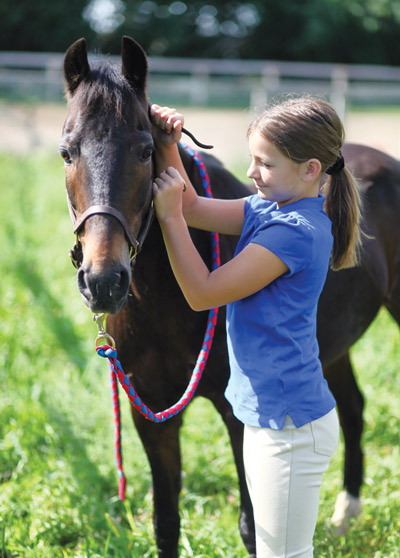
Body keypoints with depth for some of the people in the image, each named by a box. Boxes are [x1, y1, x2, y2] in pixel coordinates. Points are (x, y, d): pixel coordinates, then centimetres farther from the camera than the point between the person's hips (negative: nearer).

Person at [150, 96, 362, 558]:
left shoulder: (297, 230, -23)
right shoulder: (271, 208, 4)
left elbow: (203, 293, -21)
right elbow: (194, 208, 11)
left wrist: (168, 215, -17)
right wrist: (168, 150, -4)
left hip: (290, 426, -10)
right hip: (271, 414, 10)